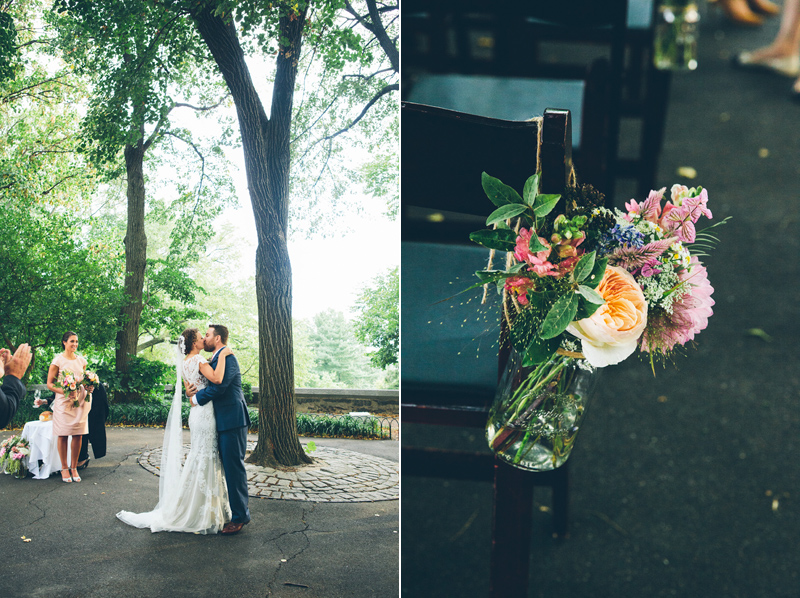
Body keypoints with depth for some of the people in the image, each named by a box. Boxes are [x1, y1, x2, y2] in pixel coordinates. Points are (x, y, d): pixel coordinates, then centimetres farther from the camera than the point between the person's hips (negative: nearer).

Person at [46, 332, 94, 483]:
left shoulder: (82, 361, 12)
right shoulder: (58, 361, -2)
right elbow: (50, 384, -5)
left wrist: (89, 387, 0)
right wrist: (64, 391, -20)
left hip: (80, 401, 4)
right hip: (64, 402, -4)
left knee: (78, 434, 2)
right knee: (63, 435, -2)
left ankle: (74, 467, 12)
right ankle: (64, 468, 9)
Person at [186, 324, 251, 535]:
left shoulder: (227, 358, -12)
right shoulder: (214, 360, 20)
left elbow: (219, 385, -23)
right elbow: (211, 385, 17)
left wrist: (196, 398, -10)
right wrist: (193, 391, -4)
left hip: (233, 420, -10)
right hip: (224, 421, 10)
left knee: (234, 466, -8)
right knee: (229, 466, 14)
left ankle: (240, 516, -3)